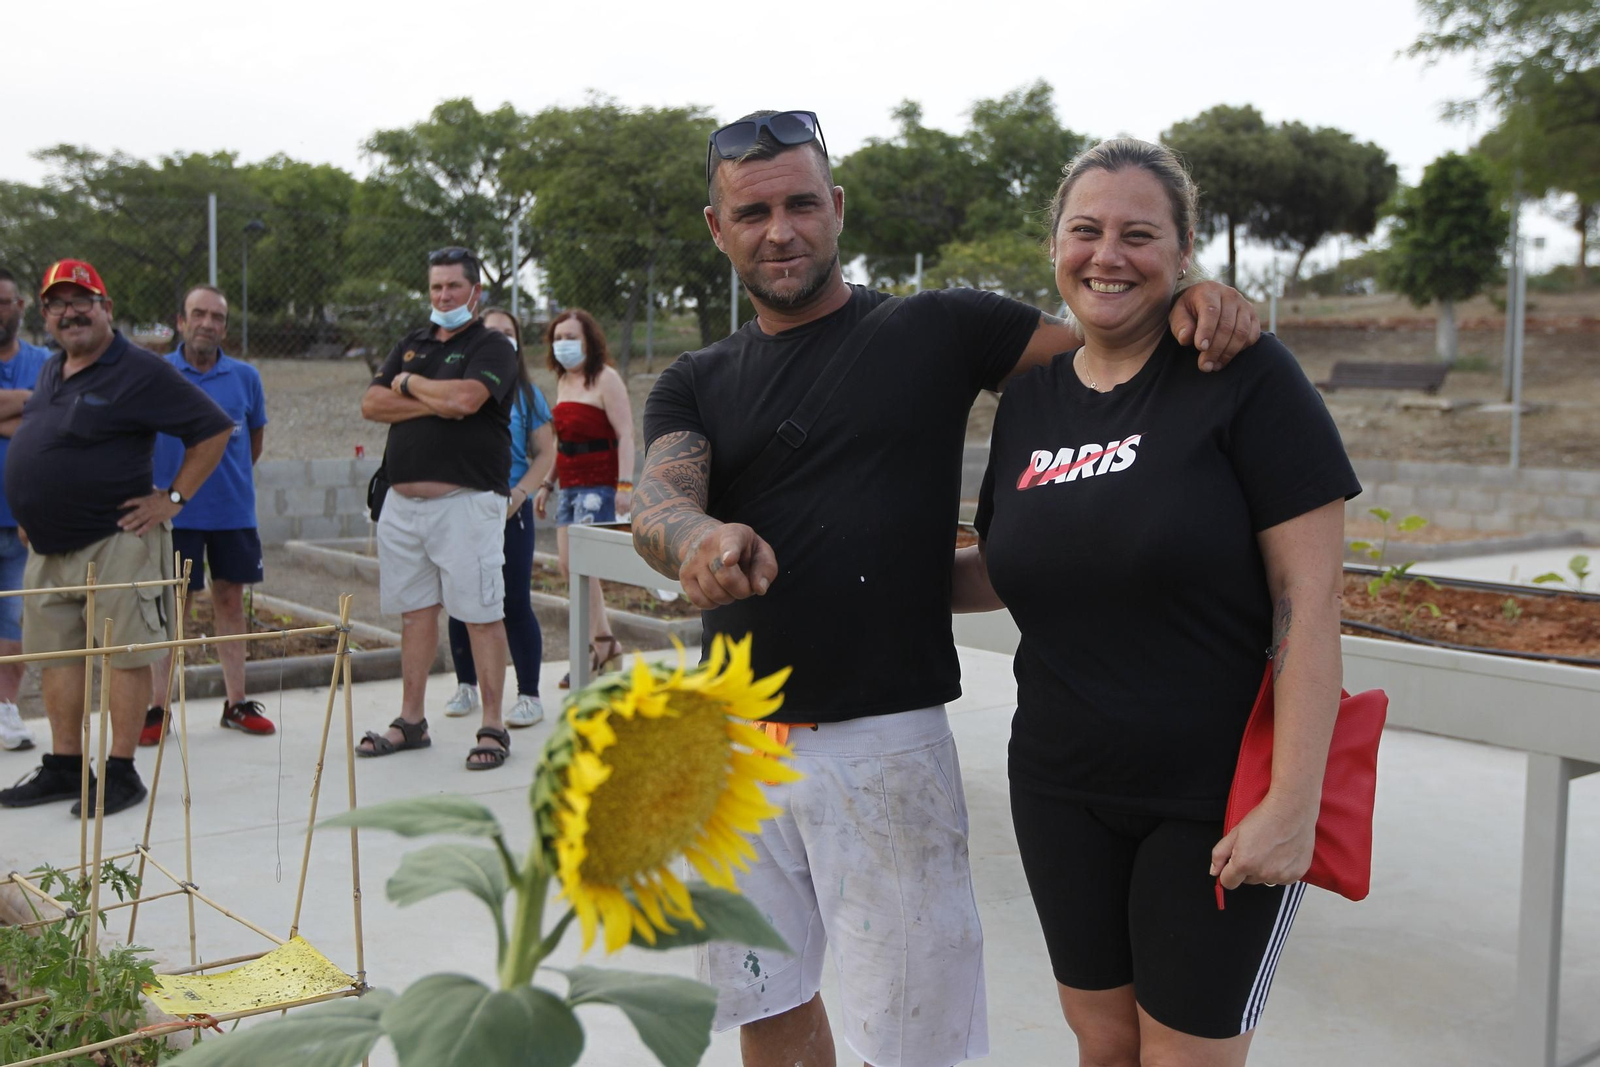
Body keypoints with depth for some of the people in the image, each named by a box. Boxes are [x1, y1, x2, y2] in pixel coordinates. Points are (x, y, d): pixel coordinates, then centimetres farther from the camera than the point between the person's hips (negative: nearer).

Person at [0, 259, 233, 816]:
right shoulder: (50, 371, 15)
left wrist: (173, 498, -12)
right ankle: (64, 768, 22)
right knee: (56, 654, 12)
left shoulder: (140, 372, -10)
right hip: (48, 545, 9)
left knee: (125, 654, -2)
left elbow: (215, 429, -12)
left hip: (115, 541, -8)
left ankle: (121, 774, 5)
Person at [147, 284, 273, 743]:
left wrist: (232, 477, 12)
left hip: (233, 510, 2)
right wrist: (151, 487, 0)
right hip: (175, 512, -2)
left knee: (230, 599, 9)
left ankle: (236, 703, 17)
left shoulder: (245, 376, 3)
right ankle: (158, 709, 7)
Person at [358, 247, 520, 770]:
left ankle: (492, 727, 3)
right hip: (403, 501, 6)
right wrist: (432, 403, -8)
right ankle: (410, 722, 22)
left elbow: (464, 398, -20)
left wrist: (409, 384, -2)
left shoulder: (492, 346, -1)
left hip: (466, 501, -6)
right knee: (415, 611, 12)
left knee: (481, 615, -4)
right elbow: (372, 403, 7)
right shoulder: (411, 344, 18)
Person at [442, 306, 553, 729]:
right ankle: (466, 686, 26)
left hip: (510, 512, -2)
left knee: (515, 604, -2)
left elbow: (545, 453, 3)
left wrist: (518, 494, -11)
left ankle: (529, 695, 7)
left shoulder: (526, 393, 3)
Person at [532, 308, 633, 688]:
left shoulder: (605, 378, -7)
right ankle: (605, 639, 17)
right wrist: (548, 483, 20)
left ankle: (588, 652, -3)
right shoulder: (563, 381, 17)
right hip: (569, 484, 9)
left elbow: (625, 435, -14)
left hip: (599, 484, -8)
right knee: (568, 565, 6)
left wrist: (625, 485, -22)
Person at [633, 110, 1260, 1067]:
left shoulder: (939, 331, 1)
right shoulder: (697, 385, 9)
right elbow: (658, 503, -8)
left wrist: (1194, 306, -20)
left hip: (884, 739, -3)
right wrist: (699, 537, -32)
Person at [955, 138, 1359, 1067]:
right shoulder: (1030, 399, 6)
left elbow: (1310, 596, -15)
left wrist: (1294, 803, -19)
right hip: (1062, 790, 5)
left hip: (1220, 798, -5)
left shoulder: (1245, 373, -12)